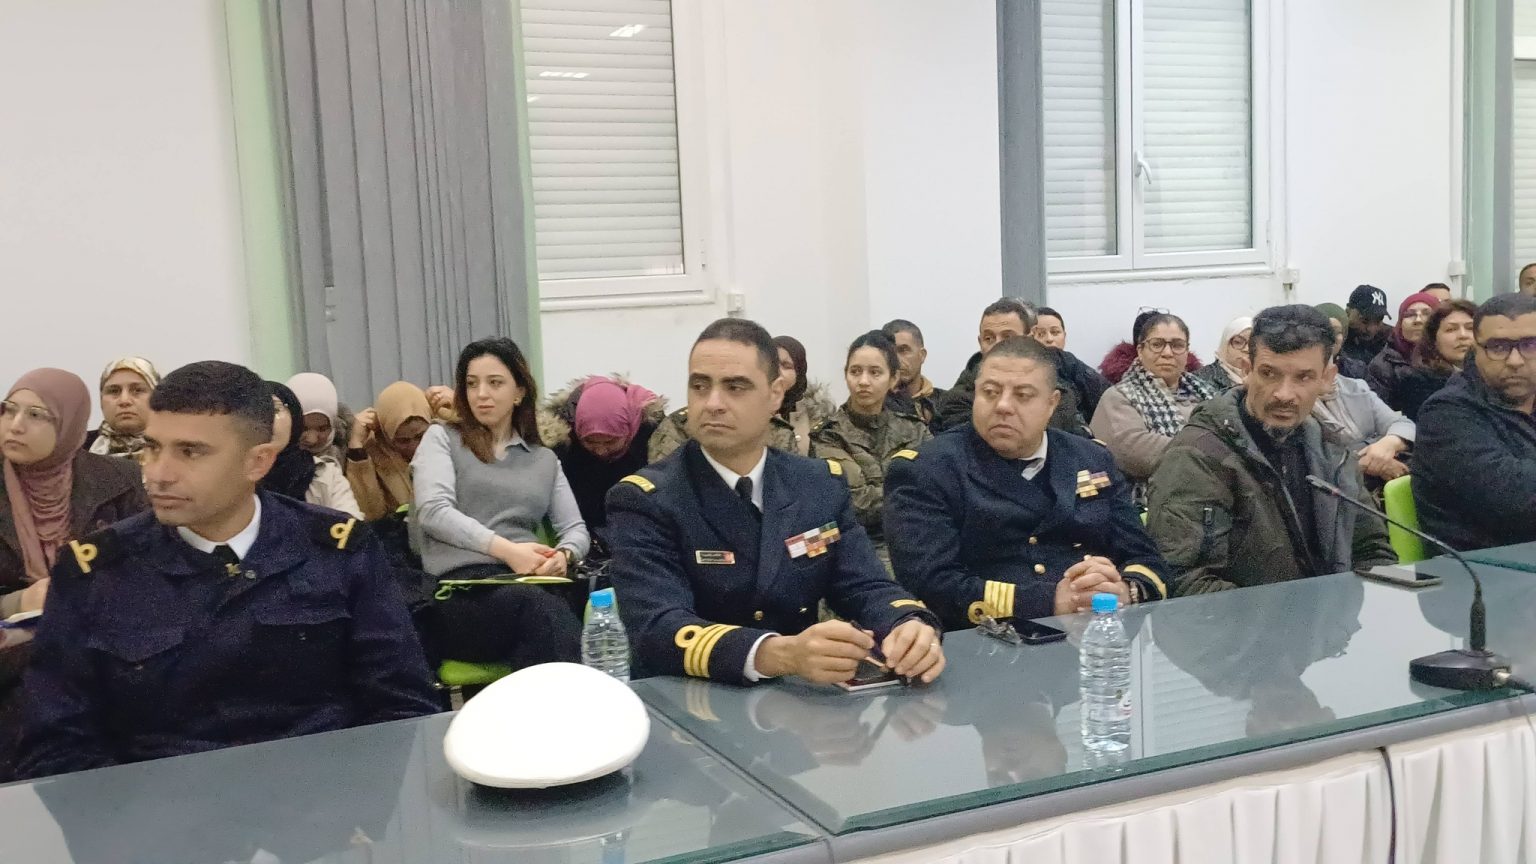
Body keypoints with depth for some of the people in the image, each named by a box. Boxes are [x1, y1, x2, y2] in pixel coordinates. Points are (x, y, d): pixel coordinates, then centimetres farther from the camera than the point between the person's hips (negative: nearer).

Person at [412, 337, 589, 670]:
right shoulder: (442, 438, 15)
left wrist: (564, 555, -7)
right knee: (543, 609, -39)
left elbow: (576, 529, 20)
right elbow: (433, 511, -2)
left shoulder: (544, 458, 26)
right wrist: (506, 550, -15)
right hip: (462, 587, -3)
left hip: (530, 582, 3)